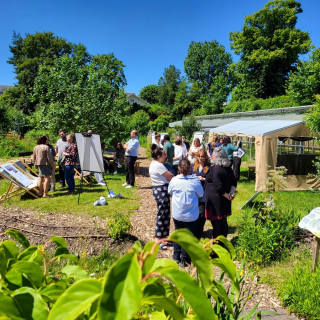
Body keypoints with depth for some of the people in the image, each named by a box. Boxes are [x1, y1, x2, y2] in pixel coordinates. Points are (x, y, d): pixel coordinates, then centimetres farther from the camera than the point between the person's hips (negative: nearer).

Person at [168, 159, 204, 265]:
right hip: (191, 215, -2)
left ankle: (176, 256, 29)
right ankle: (185, 259, 21)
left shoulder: (174, 180, -12)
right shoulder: (195, 181, -16)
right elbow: (201, 194, -1)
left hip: (177, 214, 2)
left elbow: (170, 192, 5)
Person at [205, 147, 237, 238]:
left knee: (216, 223, 2)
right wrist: (231, 193, -3)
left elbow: (219, 187, -23)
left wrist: (227, 196, -11)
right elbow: (234, 183, 9)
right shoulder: (228, 168, 6)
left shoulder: (215, 169, -19)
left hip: (215, 200, -8)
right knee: (223, 221, 18)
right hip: (224, 200, 9)